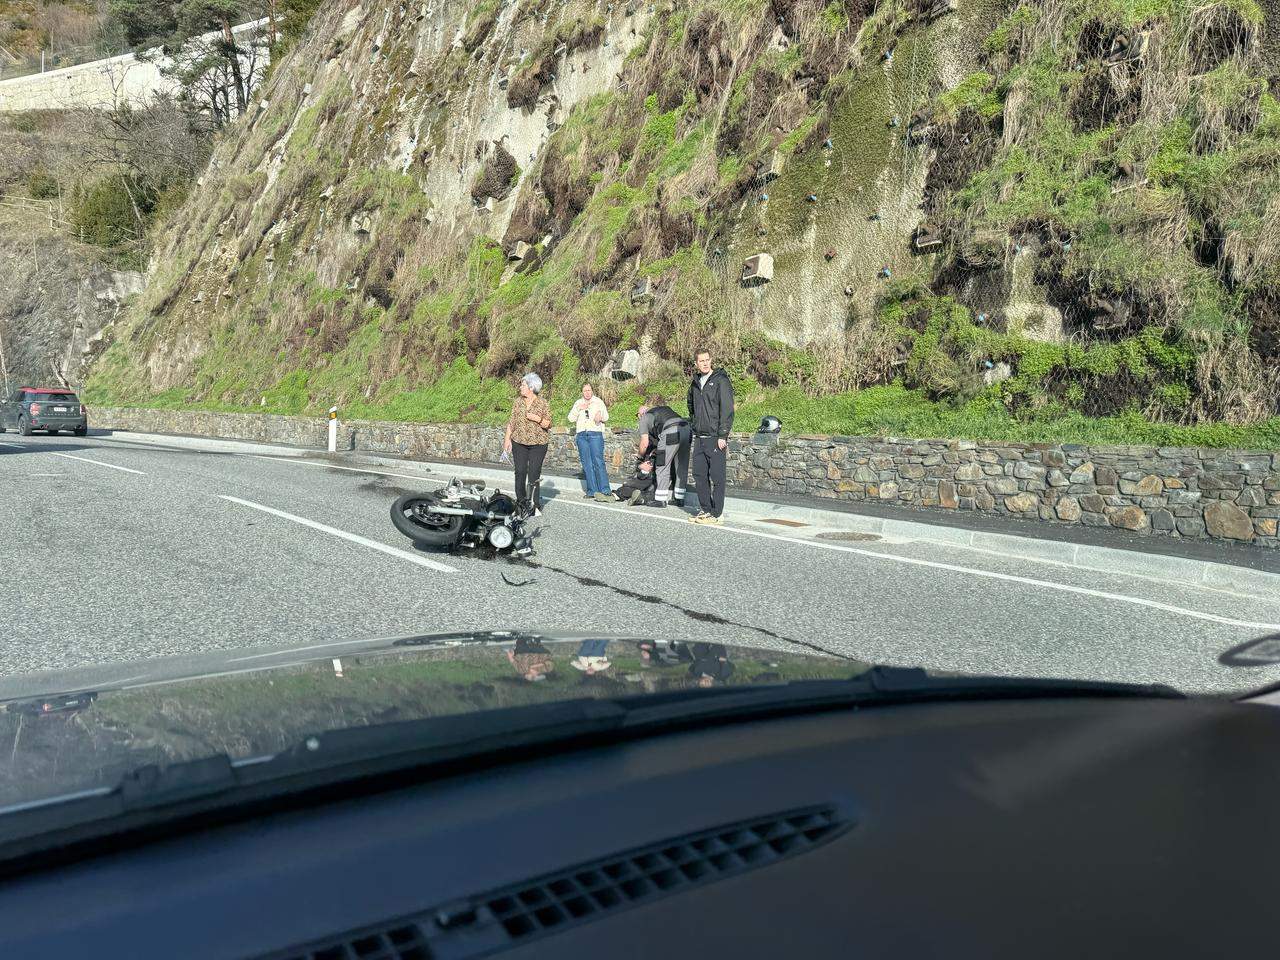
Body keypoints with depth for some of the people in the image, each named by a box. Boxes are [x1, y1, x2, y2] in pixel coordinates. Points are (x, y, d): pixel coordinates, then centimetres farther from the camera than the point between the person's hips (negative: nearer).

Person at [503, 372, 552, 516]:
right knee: (520, 472, 1)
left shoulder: (542, 403, -2)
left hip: (538, 444, -3)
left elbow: (548, 425, 0)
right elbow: (512, 422, 11)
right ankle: (521, 502, 12)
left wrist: (538, 419, -17)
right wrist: (507, 439, 5)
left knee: (534, 473, -5)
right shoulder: (518, 402, 7)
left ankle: (534, 505, 0)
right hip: (519, 442, 3)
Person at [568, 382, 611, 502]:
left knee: (598, 462, -14)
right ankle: (592, 491, 1)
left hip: (595, 434, -3)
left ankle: (604, 491, -19)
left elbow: (606, 417, 6)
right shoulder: (578, 403, 18)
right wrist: (579, 409, -6)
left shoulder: (598, 402, 13)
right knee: (586, 464, -1)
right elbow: (571, 418, 9)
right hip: (581, 435, 3)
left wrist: (600, 416, -17)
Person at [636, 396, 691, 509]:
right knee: (681, 467, 15)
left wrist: (641, 456, 30)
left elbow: (645, 443, 11)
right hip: (687, 429, 6)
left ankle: (660, 500, 6)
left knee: (662, 467, 5)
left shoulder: (645, 417, 17)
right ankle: (680, 499, 22)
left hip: (671, 433, -6)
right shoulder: (666, 408, 35)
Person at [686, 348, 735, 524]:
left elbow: (727, 410, -12)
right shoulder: (695, 383, 14)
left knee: (717, 476, -3)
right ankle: (705, 509, 19)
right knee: (699, 475, 9)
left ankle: (716, 513, 2)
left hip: (715, 437, -7)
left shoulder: (721, 381, -8)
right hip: (699, 437, 7)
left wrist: (722, 436, -16)